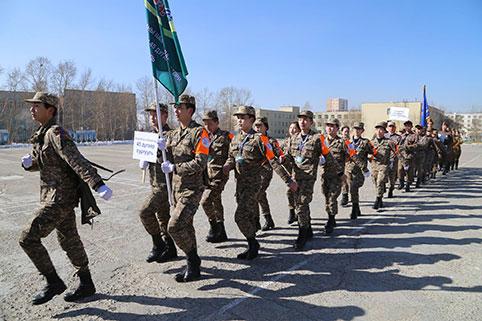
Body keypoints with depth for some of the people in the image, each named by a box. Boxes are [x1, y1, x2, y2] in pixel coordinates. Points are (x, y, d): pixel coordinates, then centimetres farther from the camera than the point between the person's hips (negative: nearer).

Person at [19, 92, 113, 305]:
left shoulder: (56, 133, -15)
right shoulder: (42, 134, 13)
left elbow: (77, 161, -27)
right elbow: (39, 163, 23)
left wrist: (98, 185, -36)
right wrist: (28, 162, 0)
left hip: (61, 198, -9)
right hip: (57, 196, 9)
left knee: (28, 238, -6)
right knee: (69, 241, 14)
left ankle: (53, 282, 9)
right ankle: (86, 285, 26)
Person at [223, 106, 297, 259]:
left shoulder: (259, 138, -11)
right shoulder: (235, 138, 10)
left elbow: (273, 161, -13)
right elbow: (231, 157, 20)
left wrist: (288, 180, -15)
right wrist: (228, 165, -4)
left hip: (252, 183, -7)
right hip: (239, 182, 7)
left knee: (240, 216, -11)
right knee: (249, 216, 14)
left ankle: (253, 244, 10)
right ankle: (253, 246, 27)